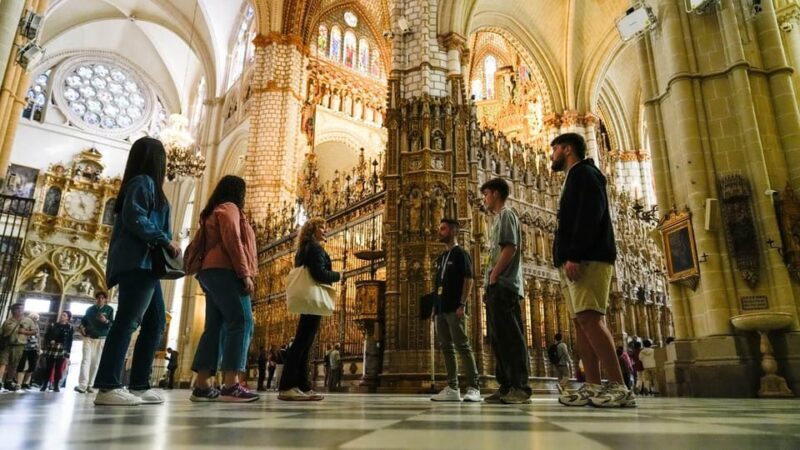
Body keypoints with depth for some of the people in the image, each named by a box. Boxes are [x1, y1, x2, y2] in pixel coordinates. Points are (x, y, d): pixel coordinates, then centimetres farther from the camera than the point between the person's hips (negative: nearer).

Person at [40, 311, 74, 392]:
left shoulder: (70, 328, 3)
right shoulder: (53, 325, 9)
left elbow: (69, 341, 1)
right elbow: (46, 336, 10)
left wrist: (67, 353, -4)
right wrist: (50, 341, -11)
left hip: (61, 351, -2)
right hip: (50, 350, 2)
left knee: (58, 369, 0)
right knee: (48, 368, 4)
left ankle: (56, 386, 9)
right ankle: (44, 385, 14)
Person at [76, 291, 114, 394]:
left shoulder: (109, 309, 2)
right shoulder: (90, 309, 8)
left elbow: (112, 324, -5)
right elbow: (84, 320, 17)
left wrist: (106, 321, -26)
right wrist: (81, 327, -5)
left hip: (101, 339, -1)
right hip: (89, 338, 1)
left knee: (96, 362, 1)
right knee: (85, 360, -12)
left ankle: (90, 385, 6)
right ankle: (82, 385, -20)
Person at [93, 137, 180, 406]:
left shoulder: (146, 183, 26)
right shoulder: (143, 182, -2)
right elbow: (134, 218, -16)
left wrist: (165, 245, 10)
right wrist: (165, 241, -13)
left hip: (144, 263, 10)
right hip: (137, 262, -10)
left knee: (156, 323, 7)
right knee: (128, 321, -14)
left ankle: (139, 386, 7)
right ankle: (108, 387, -15)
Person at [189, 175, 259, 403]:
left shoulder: (212, 212, 30)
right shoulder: (229, 208, 2)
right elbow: (232, 241, -13)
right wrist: (245, 274, -17)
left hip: (210, 272, 10)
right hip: (225, 271, -10)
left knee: (215, 327, 3)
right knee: (240, 322, -17)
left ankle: (201, 386, -2)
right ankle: (231, 385, -26)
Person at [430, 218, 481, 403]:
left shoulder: (460, 253, -1)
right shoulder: (441, 257, 21)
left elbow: (468, 279, -10)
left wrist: (462, 304, -18)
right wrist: (435, 307, 15)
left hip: (455, 308, -8)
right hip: (441, 309, 8)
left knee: (462, 346, -9)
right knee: (446, 348, 5)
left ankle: (473, 388, -6)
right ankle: (452, 388, 8)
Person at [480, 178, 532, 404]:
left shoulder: (506, 214, -2)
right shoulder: (499, 218, 26)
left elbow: (510, 248, -15)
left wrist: (493, 277, -15)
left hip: (503, 286, -10)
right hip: (497, 288, 10)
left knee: (511, 337, -11)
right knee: (499, 338, 8)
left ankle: (520, 387, -9)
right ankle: (507, 386, 11)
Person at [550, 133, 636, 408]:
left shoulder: (583, 173, 0)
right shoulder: (575, 179, 29)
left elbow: (590, 215, -15)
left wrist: (573, 256, -24)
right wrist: (566, 261, 17)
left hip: (587, 259, -10)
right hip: (576, 261, 10)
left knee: (590, 318, -18)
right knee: (582, 321, 2)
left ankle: (619, 387, -18)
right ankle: (593, 387, 1)